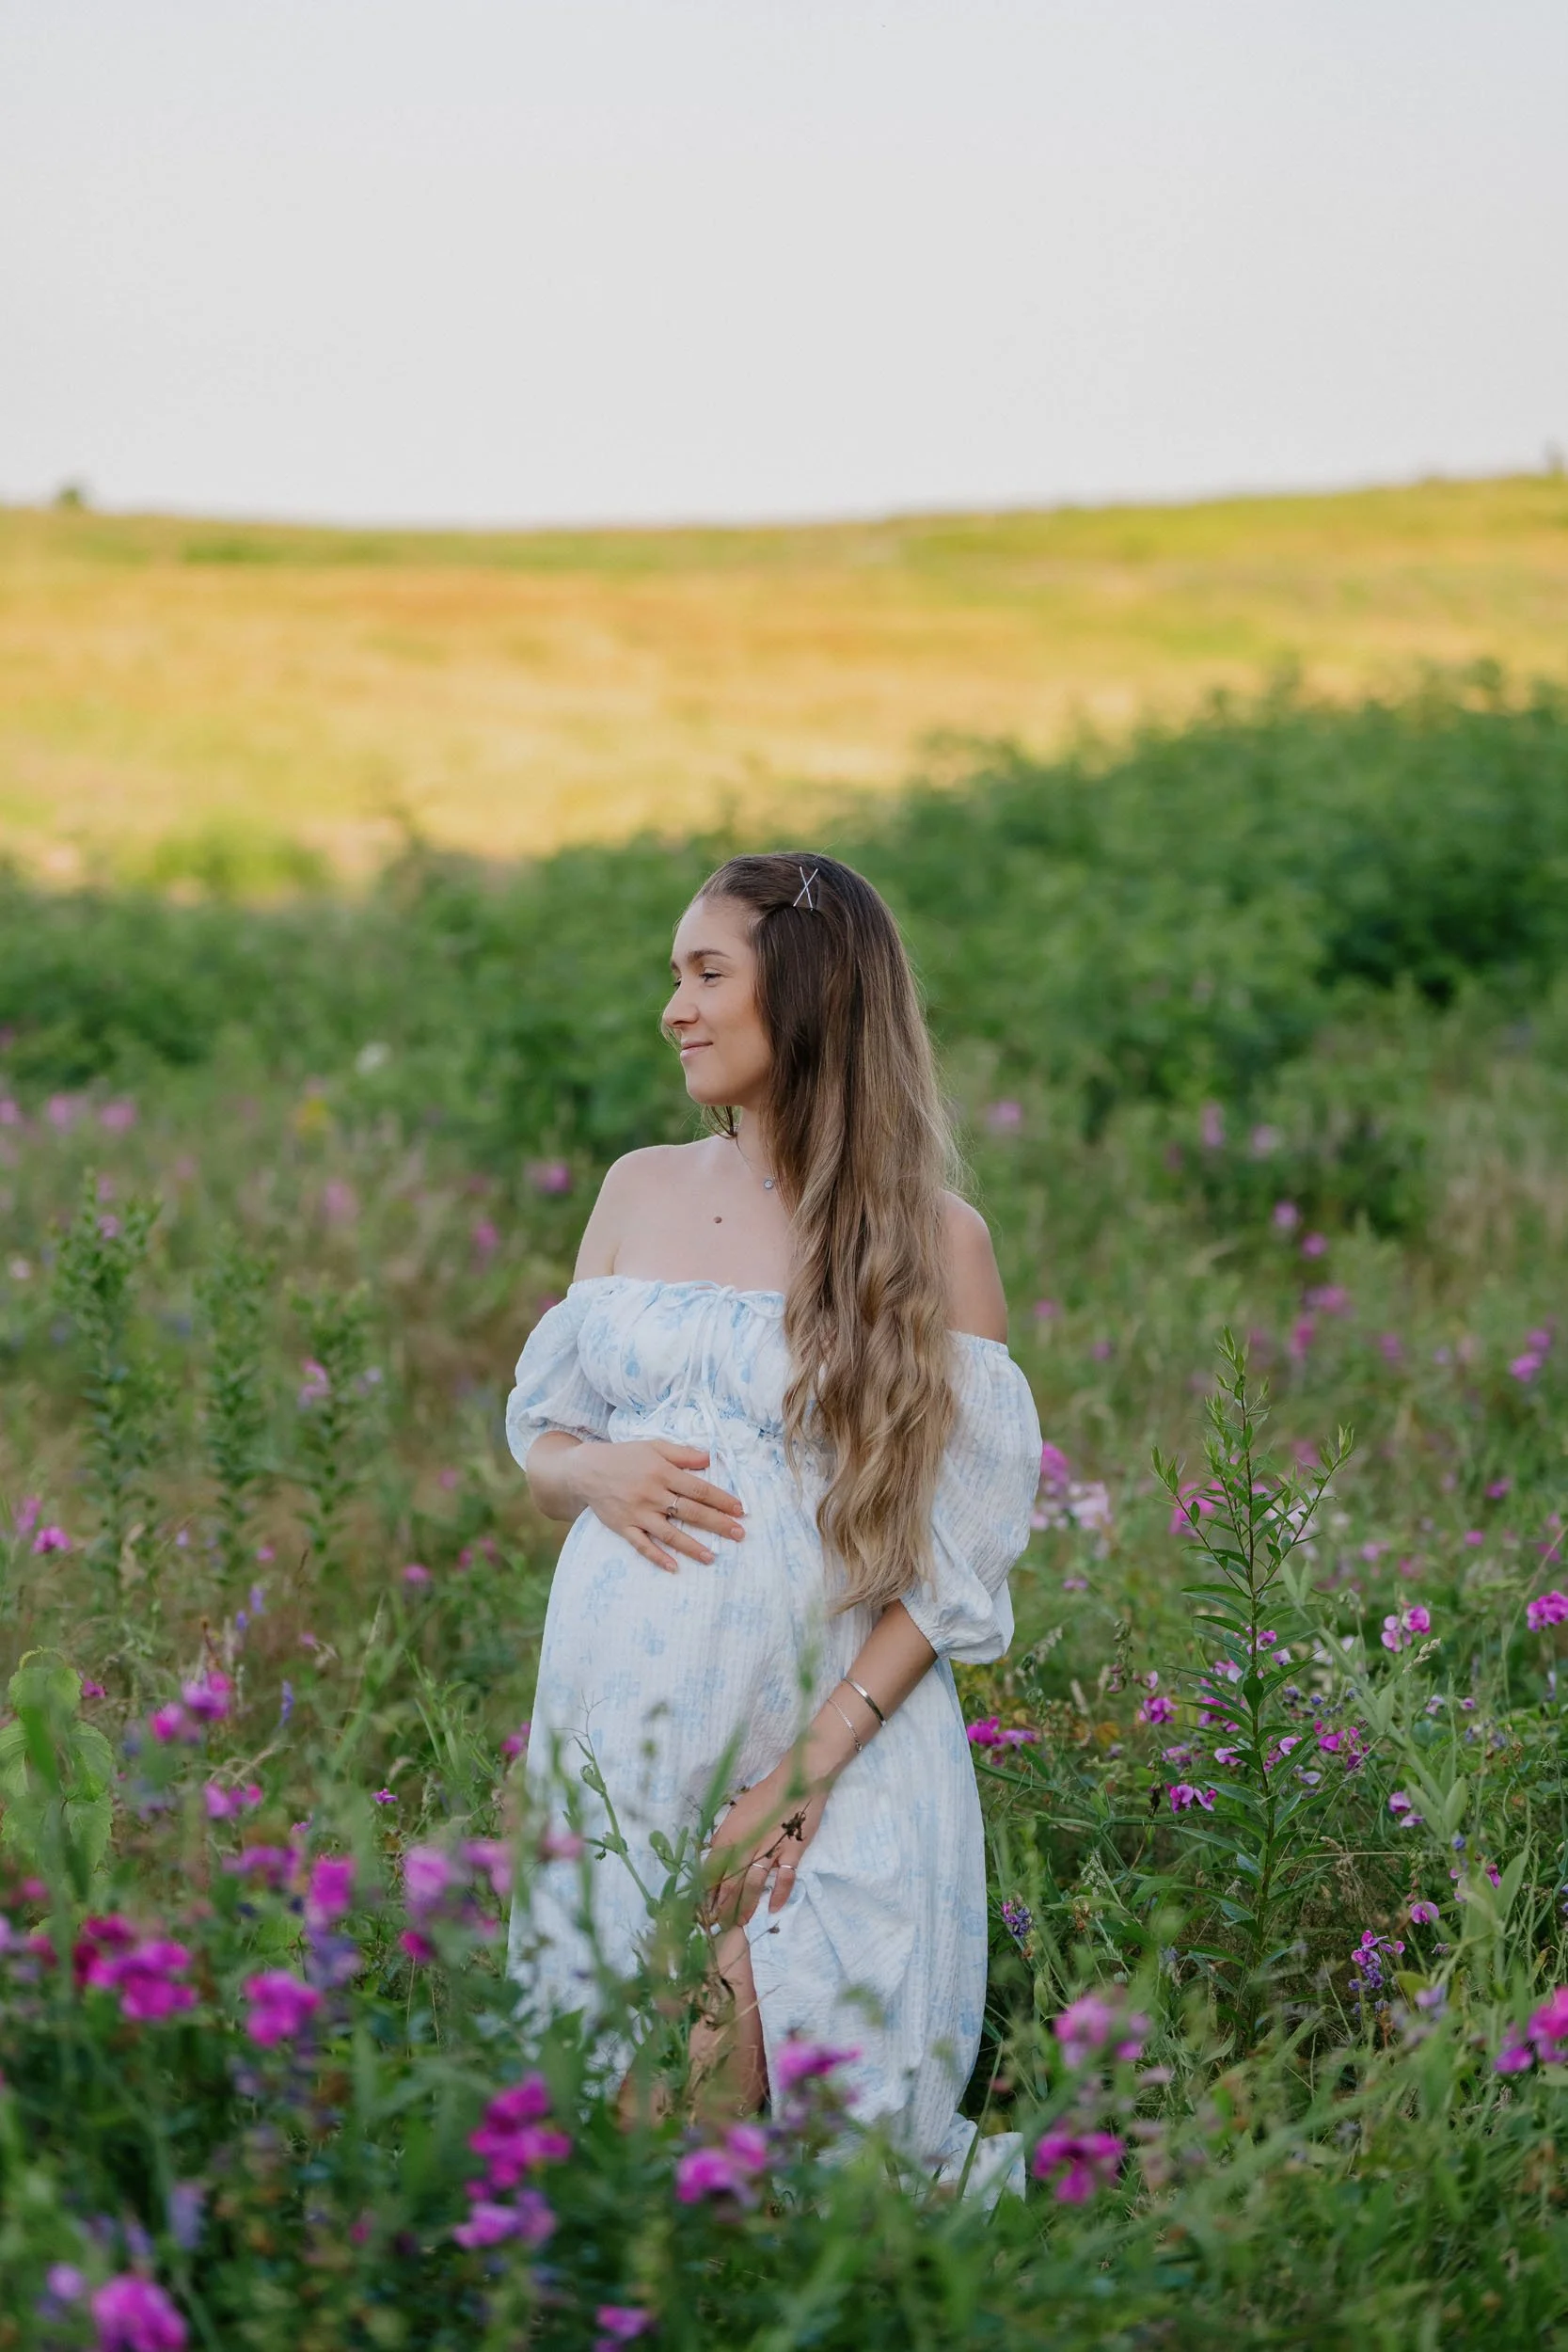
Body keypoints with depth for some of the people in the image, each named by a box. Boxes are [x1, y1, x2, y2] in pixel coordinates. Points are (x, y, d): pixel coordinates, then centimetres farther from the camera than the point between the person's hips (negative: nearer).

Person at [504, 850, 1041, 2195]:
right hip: (623, 1719, 4)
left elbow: (958, 1554, -6)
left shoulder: (931, 1239, -3)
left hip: (842, 1737, -4)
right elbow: (539, 1437, 18)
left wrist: (812, 1766, -17)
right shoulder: (641, 1190, 10)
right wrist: (596, 1472, -8)